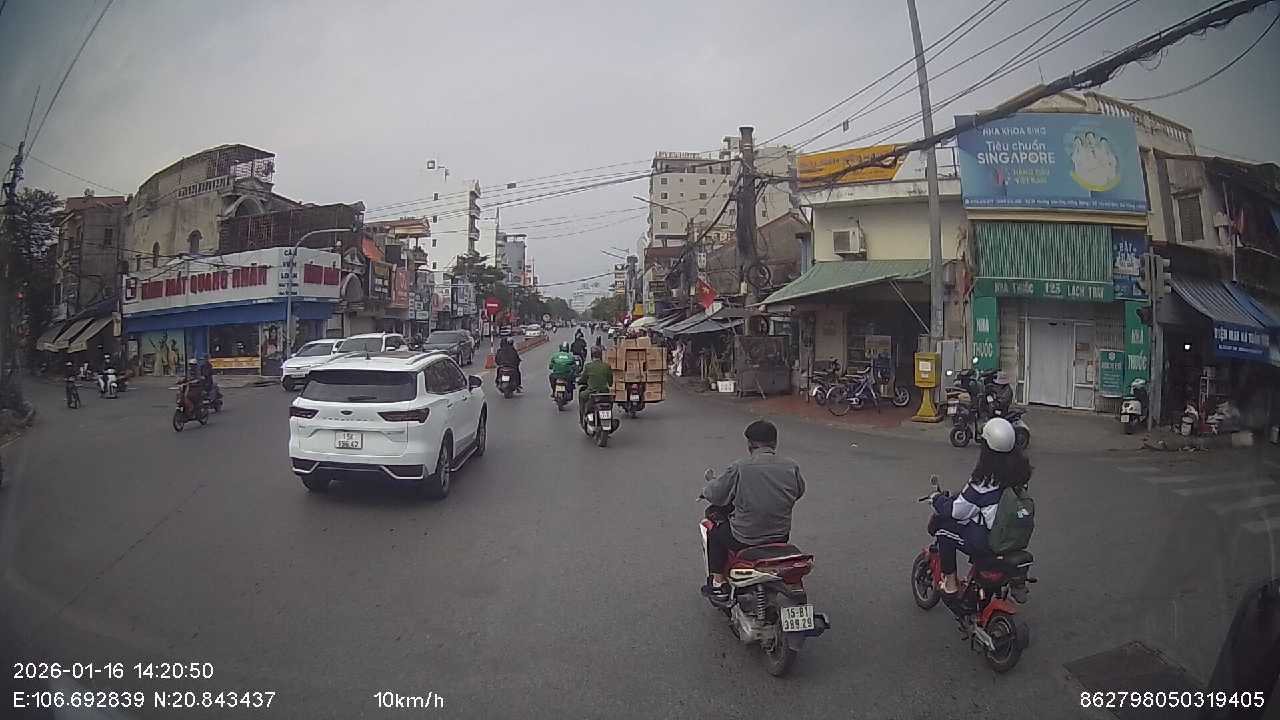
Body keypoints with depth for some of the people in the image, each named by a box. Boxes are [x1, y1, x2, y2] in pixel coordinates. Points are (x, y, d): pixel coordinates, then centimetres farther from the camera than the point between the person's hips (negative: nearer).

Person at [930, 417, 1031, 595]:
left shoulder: (985, 479, -23)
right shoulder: (1021, 469, -2)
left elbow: (957, 511, -17)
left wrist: (938, 499, 2)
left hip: (987, 542, -7)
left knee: (942, 524, 7)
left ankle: (950, 583, 12)